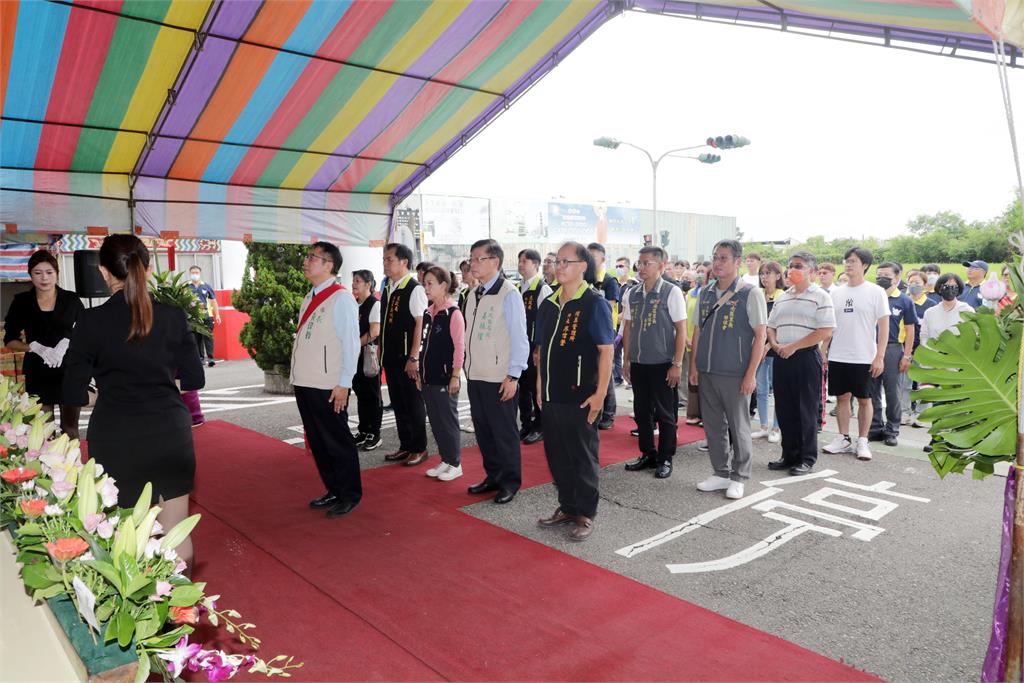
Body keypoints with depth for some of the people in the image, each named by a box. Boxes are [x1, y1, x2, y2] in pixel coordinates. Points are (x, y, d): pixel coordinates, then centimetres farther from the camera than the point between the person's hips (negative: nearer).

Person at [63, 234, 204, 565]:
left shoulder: (91, 321, -7)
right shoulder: (173, 317, -2)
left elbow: (74, 394, -3)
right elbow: (194, 379, 3)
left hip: (116, 440, -2)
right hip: (170, 434, 2)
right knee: (175, 532, 12)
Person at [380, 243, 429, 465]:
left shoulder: (414, 289, -12)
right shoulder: (387, 290, 12)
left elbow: (420, 324, -16)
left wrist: (414, 358, -20)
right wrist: (381, 354, 16)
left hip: (407, 359, -8)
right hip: (391, 358, 8)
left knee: (414, 403, 3)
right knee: (398, 404, 15)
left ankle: (419, 449, 16)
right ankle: (405, 446, 27)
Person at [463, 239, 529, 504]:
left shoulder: (508, 294, -12)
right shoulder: (475, 294, 11)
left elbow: (519, 338, -14)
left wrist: (512, 376, -16)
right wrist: (469, 367, 12)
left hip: (500, 379, -7)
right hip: (476, 375, 7)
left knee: (503, 432, 3)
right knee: (483, 430, 16)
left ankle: (510, 482, 19)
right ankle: (493, 476, 31)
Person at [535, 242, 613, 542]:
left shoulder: (594, 304, -9)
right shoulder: (548, 304, 10)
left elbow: (606, 350, -12)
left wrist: (600, 393, -16)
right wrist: (540, 386, 13)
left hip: (580, 396, -6)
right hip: (551, 396, 6)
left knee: (582, 456, 5)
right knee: (556, 454, 14)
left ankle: (586, 515, 20)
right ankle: (567, 507, 31)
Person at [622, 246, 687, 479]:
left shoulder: (672, 293, -7)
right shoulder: (631, 294, 6)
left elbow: (681, 330, -7)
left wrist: (677, 364, -11)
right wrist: (626, 360, 10)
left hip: (663, 364, -4)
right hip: (638, 363, 5)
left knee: (665, 414, 6)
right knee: (642, 411, 12)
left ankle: (665, 459, 20)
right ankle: (647, 455, 27)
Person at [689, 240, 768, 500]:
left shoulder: (751, 294, -7)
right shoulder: (705, 293, 8)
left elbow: (760, 336, -8)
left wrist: (751, 374, -12)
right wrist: (693, 365, 7)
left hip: (735, 374, -5)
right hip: (706, 371, 5)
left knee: (738, 427, 6)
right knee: (713, 425, 12)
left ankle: (738, 477, 21)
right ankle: (721, 473, 26)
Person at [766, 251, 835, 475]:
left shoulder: (820, 296, -5)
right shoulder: (782, 297, 15)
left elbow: (825, 331, -14)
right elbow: (770, 327, 17)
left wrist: (793, 347, -16)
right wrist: (775, 345, -4)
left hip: (806, 358, -6)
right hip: (781, 358, 6)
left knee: (806, 410, 1)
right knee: (784, 409, 9)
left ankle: (807, 458, 12)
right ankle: (789, 455, 21)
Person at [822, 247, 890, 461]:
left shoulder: (876, 292, -3)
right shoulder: (836, 293, 8)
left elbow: (884, 326, -6)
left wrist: (879, 357, -12)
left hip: (864, 357, -4)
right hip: (837, 356, 4)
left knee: (864, 399, 5)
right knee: (842, 397, 9)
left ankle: (862, 442, 14)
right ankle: (843, 439, 19)